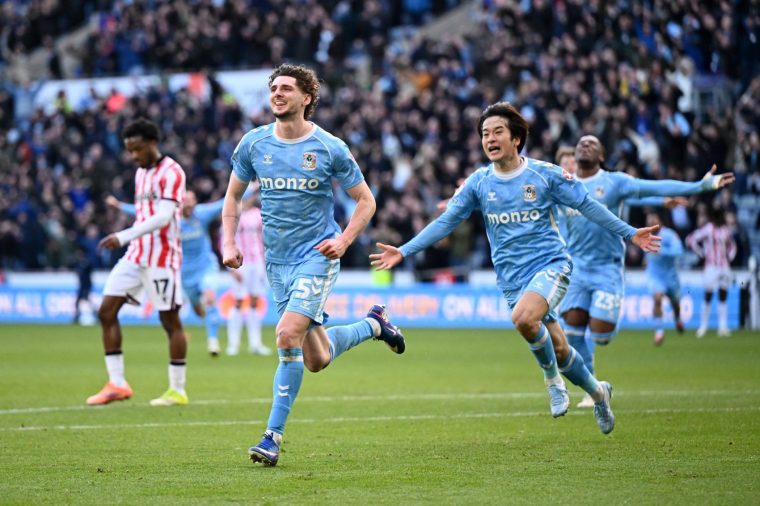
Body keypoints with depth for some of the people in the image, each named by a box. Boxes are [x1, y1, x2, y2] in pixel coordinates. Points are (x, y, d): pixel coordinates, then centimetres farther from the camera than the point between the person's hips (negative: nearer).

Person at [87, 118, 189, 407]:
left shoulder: (171, 173, -12)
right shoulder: (141, 173, 15)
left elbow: (163, 217, -22)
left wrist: (123, 237, -28)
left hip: (162, 258, -8)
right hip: (136, 255, 8)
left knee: (170, 320, -1)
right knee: (107, 311, 0)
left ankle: (177, 390, 6)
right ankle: (117, 384, 3)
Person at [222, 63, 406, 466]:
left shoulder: (330, 148, -8)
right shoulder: (253, 144, 1)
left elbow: (365, 201, 2)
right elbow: (233, 195, 15)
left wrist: (344, 239, -13)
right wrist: (229, 243, 3)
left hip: (316, 256, -5)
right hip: (277, 262, 5)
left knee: (289, 335, -23)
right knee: (316, 360, 7)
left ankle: (273, 434, -14)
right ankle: (374, 324, 37)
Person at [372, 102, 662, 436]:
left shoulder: (544, 174, -3)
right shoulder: (478, 183, 3)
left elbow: (586, 205, 4)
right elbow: (446, 221, 6)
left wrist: (630, 233, 2)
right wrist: (404, 251, -1)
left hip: (550, 263, -3)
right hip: (512, 278, 3)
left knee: (523, 317, -32)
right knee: (558, 350, 4)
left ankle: (552, 376, -6)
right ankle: (597, 391, 32)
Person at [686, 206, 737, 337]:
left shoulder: (726, 230, 10)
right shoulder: (707, 229, -8)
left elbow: (731, 245, 27)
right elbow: (691, 240, -12)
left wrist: (730, 256, 10)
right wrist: (701, 253, -8)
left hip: (725, 266, 6)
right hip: (711, 266, -6)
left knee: (723, 297, 4)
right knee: (708, 296, -5)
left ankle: (723, 327, 6)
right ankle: (703, 326, 5)